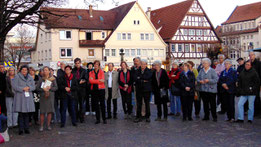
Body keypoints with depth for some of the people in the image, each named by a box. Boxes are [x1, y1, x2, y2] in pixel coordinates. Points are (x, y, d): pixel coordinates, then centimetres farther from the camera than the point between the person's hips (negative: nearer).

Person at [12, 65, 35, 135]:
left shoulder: (30, 78, 16)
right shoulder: (17, 77, 3)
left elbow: (33, 87, 10)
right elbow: (14, 86, -6)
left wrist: (29, 88, -10)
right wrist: (23, 88, -13)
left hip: (28, 97, 4)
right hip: (19, 97, -3)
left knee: (26, 114, 5)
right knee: (20, 114, -5)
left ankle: (26, 128, 10)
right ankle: (21, 129, 0)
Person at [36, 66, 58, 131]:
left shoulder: (53, 79, 6)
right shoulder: (41, 79, 5)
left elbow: (56, 87, 2)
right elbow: (37, 88, 1)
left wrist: (50, 88, -14)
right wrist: (43, 89, -15)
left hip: (50, 97, 1)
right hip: (43, 97, -1)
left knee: (50, 111, 2)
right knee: (42, 112, -3)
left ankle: (48, 125, 13)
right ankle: (41, 126, 6)